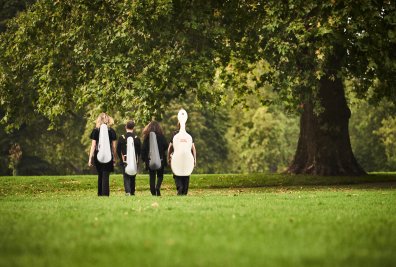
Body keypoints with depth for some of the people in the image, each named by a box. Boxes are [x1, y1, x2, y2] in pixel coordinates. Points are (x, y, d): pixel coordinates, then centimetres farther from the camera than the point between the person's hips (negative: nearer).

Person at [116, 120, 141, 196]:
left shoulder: (122, 138, -5)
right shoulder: (137, 138, -2)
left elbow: (118, 150, -2)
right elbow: (139, 151, 3)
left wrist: (121, 158, 12)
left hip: (124, 161, -2)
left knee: (126, 177, -4)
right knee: (133, 177, 12)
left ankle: (128, 191, -22)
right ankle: (132, 192, 17)